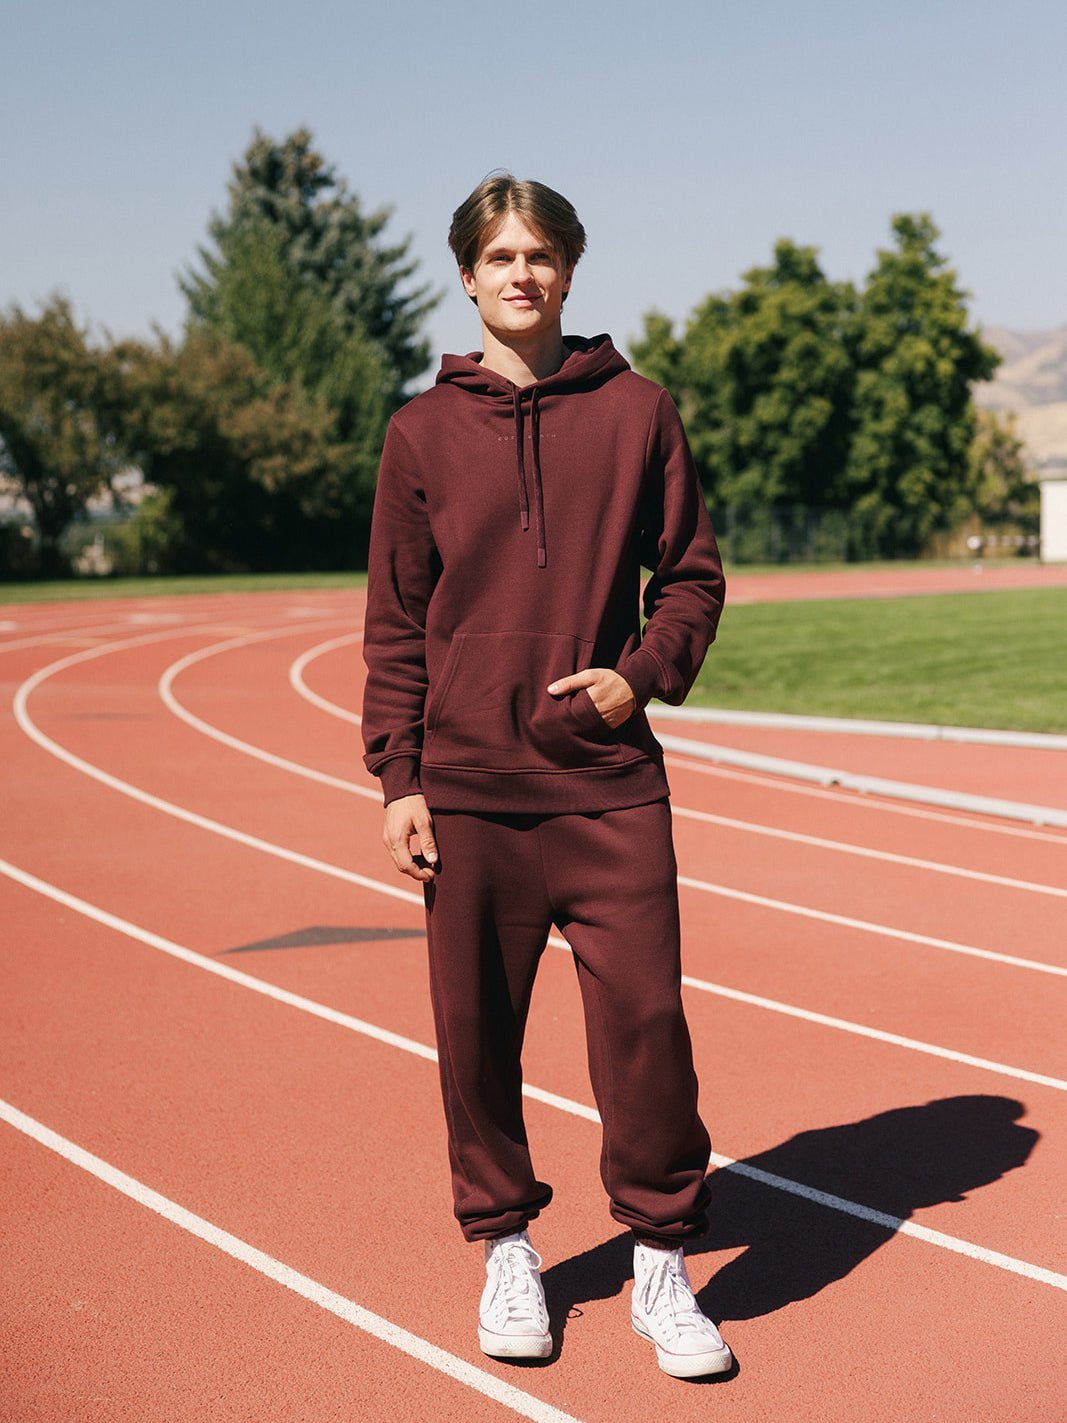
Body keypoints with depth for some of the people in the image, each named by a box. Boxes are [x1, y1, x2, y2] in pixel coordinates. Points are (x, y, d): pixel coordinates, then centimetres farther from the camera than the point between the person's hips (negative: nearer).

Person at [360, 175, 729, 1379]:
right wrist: (398, 781, 0)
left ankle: (661, 1266, 12)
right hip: (468, 790, 1)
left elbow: (692, 577, 11)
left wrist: (642, 674, -7)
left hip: (609, 783, 0)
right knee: (476, 1030, 6)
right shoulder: (423, 433, 6)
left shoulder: (637, 412, 5)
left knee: (645, 1019, -4)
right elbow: (395, 624, 6)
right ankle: (506, 1248, 23)